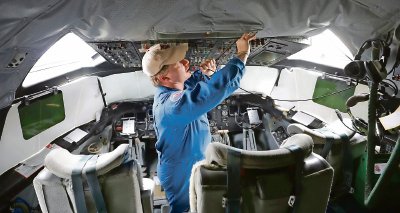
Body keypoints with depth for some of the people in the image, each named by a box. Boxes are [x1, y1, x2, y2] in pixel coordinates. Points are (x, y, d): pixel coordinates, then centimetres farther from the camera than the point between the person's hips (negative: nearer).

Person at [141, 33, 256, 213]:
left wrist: (205, 73, -13)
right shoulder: (172, 105, -40)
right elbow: (218, 87, -48)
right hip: (181, 176, -8)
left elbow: (191, 83, 11)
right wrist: (242, 54, -36)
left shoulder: (171, 88, -10)